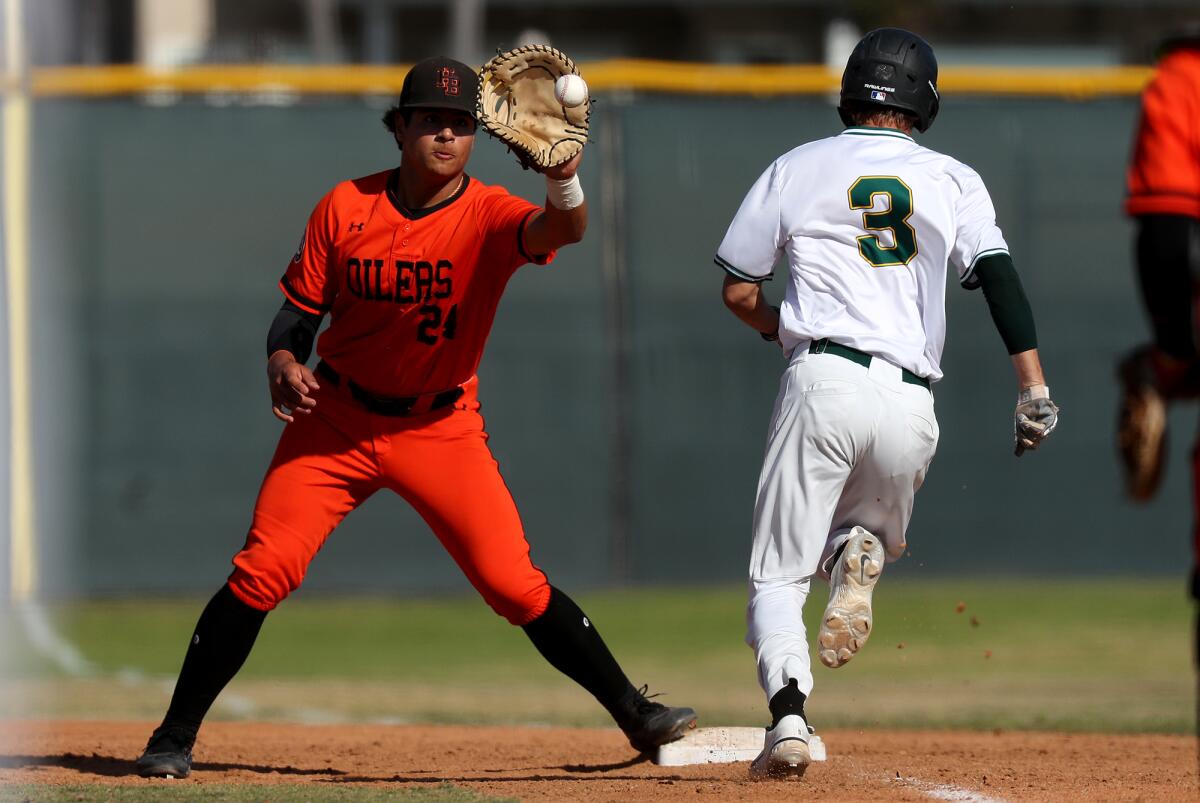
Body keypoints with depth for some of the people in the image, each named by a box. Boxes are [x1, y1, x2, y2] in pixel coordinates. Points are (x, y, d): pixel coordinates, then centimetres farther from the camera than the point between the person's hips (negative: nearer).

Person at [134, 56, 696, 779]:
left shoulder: (489, 216, -14)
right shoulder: (345, 208, -6)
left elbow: (560, 231, -35)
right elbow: (300, 307, 2)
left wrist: (565, 183, -58)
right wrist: (283, 361, -20)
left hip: (442, 428, -1)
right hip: (336, 420, 1)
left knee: (516, 585, -8)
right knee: (261, 574, -10)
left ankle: (636, 715, 4)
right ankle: (177, 737, 2)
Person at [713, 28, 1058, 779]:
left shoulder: (798, 168, 11)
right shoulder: (953, 179, 11)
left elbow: (738, 291, 12)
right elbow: (999, 276, -3)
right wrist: (1034, 387, -7)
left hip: (823, 380, -1)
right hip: (911, 404, 2)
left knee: (780, 573, 4)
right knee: (873, 531, 28)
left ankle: (788, 710, -22)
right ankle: (861, 558, -10)